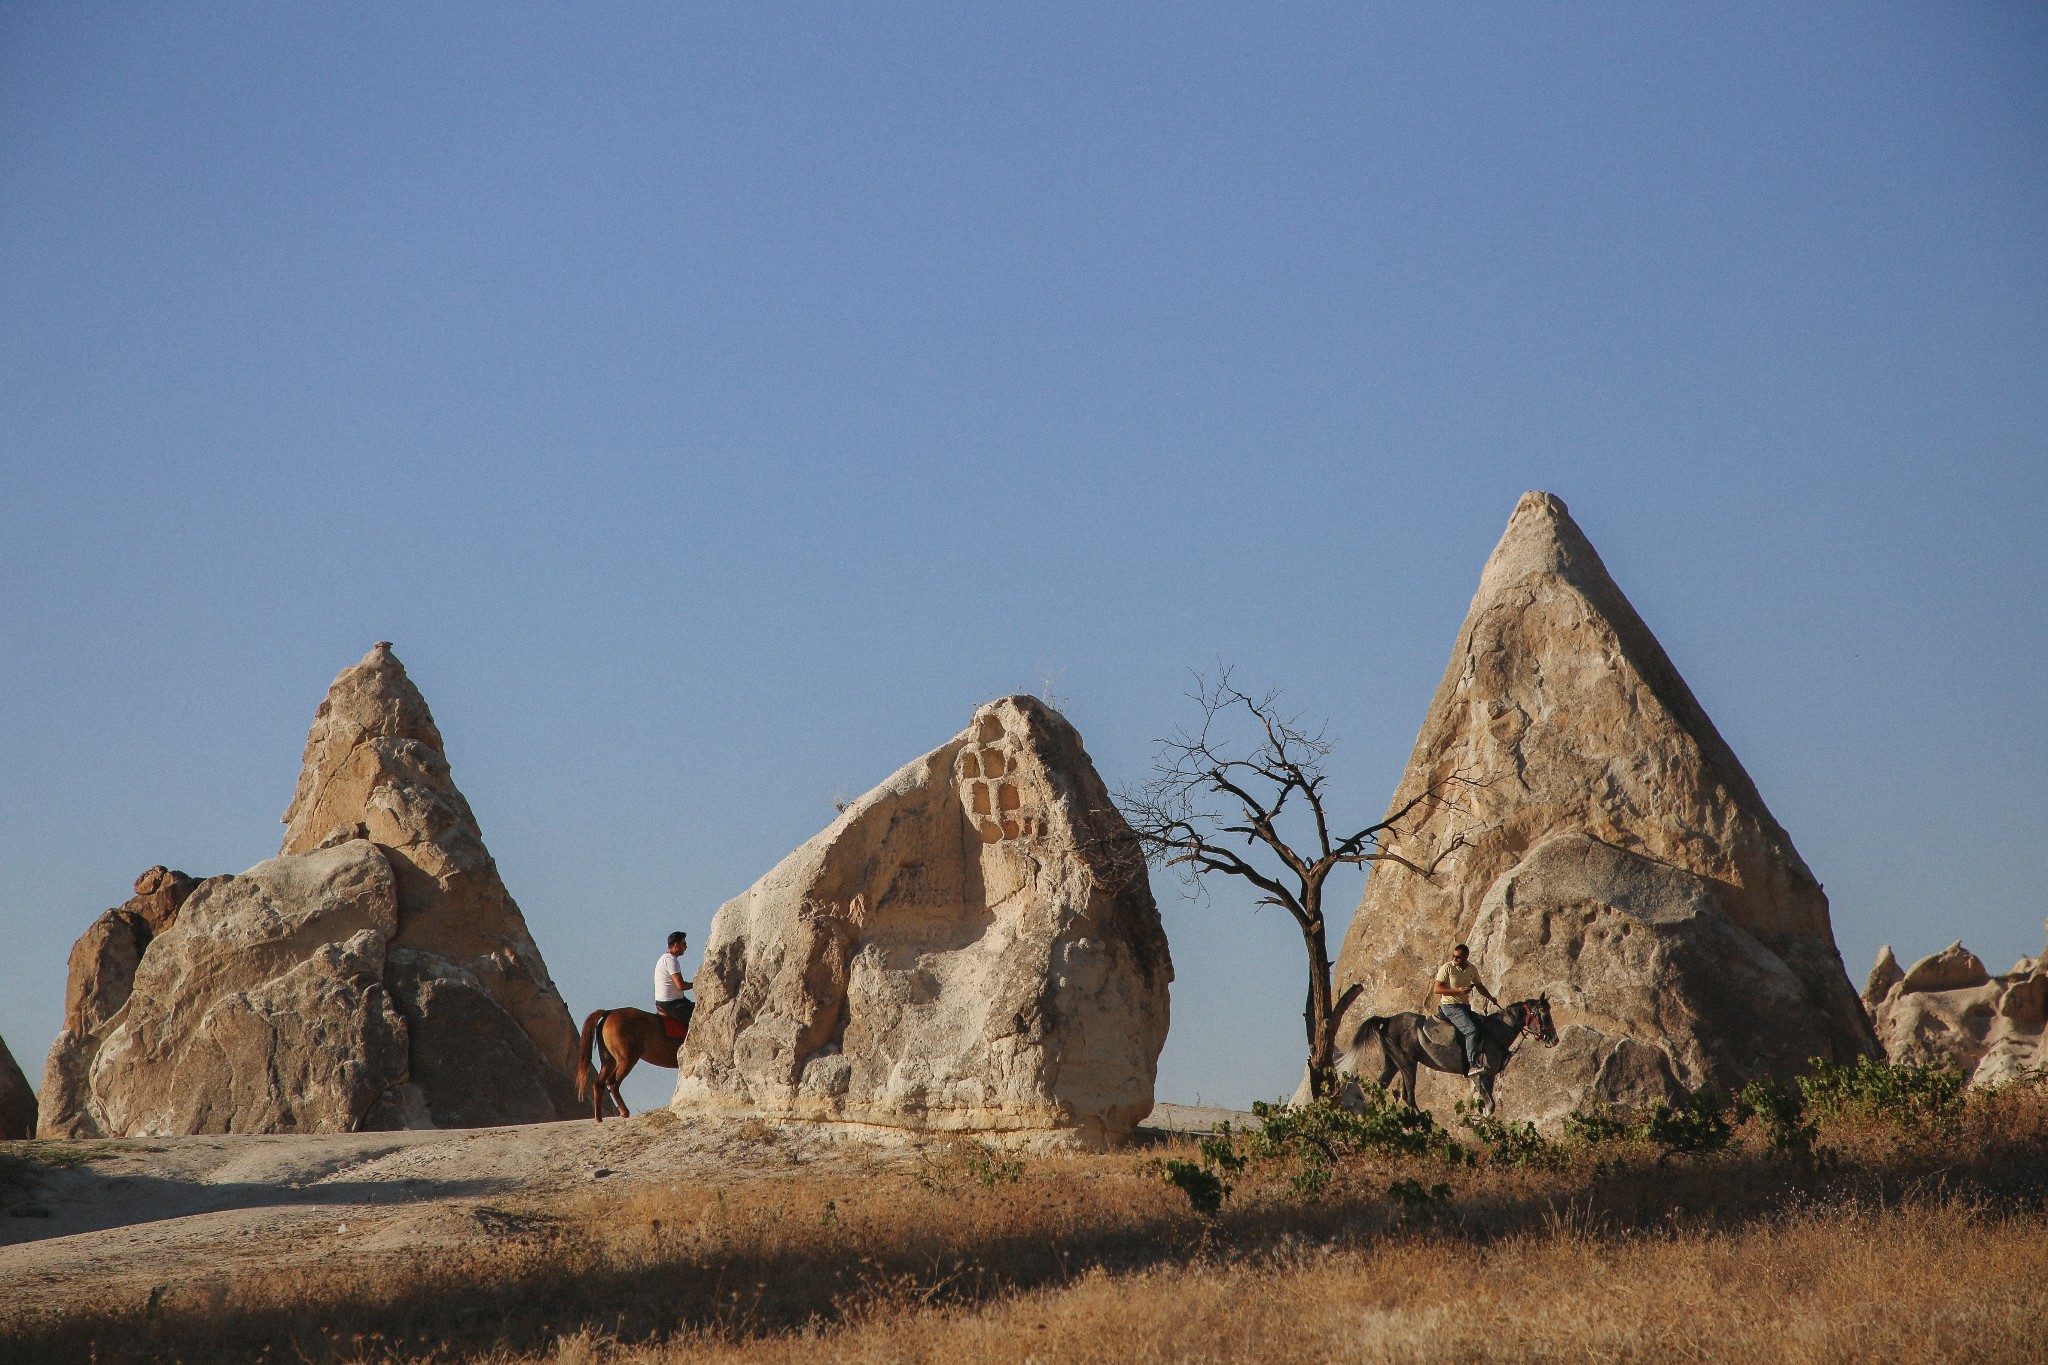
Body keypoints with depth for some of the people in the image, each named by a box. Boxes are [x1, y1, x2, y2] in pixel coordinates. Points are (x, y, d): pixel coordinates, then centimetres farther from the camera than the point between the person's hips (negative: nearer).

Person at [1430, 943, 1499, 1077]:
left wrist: (1491, 998, 17)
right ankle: (1473, 1066, -33)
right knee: (1471, 1030, -26)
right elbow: (1437, 990, -13)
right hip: (1450, 1006, -7)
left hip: (1465, 1006, 7)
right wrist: (1458, 991, -21)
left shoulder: (1471, 969, 9)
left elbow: (1479, 986, 26)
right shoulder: (1447, 968, -9)